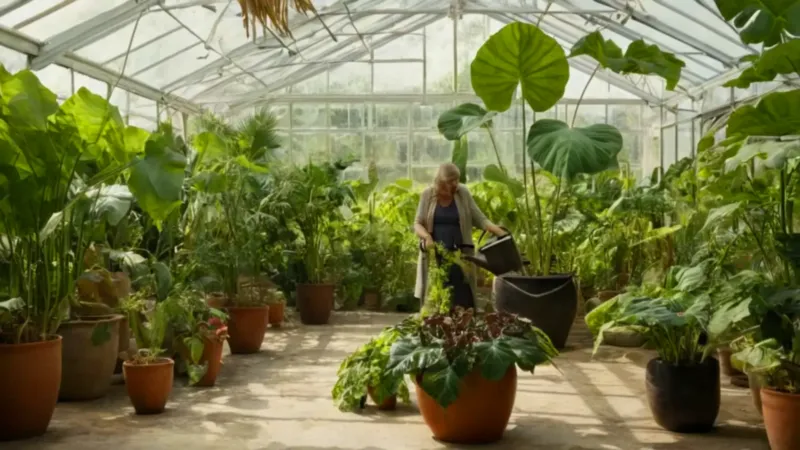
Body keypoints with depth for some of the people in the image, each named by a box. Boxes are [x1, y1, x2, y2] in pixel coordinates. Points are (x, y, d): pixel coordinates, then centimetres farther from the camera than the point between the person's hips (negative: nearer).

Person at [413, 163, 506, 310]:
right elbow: (418, 224, 3)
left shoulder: (463, 193, 1)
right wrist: (427, 236, -18)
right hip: (434, 257, 0)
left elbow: (480, 219, 2)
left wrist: (499, 232, -14)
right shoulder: (428, 194, 0)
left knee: (462, 304, -5)